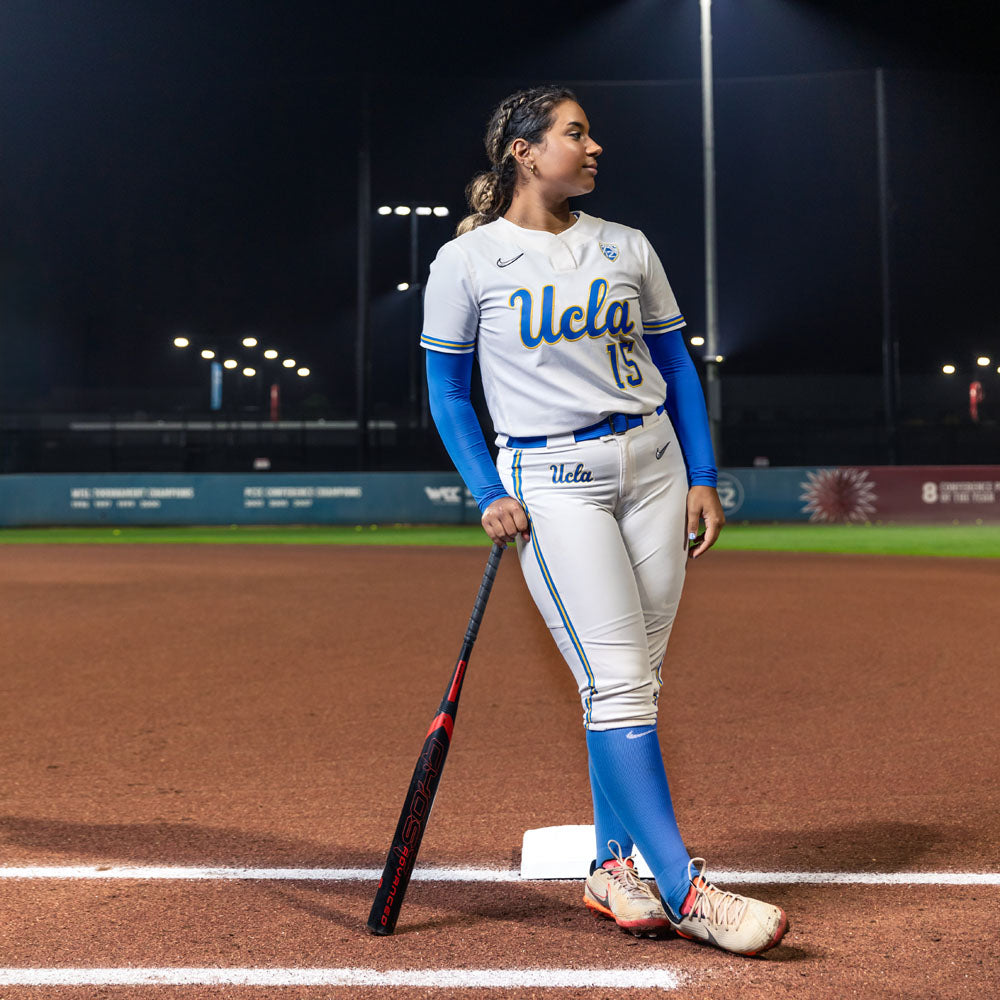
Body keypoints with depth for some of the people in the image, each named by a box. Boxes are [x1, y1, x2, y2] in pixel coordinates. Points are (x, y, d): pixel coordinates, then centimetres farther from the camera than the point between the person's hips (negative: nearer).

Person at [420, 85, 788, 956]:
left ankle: (612, 866, 19)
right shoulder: (467, 261, 0)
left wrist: (703, 478, 6)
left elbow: (676, 364, 14)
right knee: (616, 685, -10)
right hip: (551, 481, -4)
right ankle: (684, 886, -6)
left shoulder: (626, 249, 11)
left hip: (653, 464, 5)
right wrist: (488, 494, -6)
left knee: (631, 681, 6)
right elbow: (447, 391, 4)